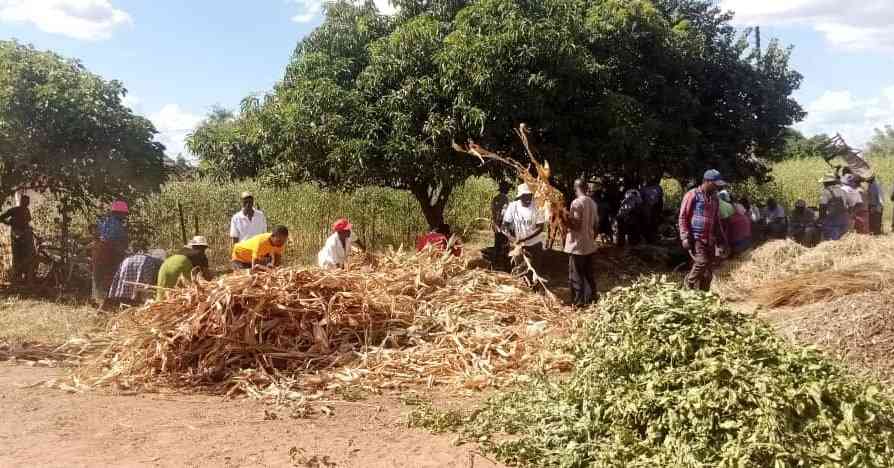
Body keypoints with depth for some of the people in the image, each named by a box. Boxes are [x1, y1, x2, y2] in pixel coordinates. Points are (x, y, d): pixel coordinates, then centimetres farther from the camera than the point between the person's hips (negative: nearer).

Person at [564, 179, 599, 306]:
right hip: (589, 245, 8)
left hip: (577, 246, -8)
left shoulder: (576, 203, -16)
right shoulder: (593, 203, 9)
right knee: (588, 274, 15)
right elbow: (596, 225, 13)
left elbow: (576, 225, -21)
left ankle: (578, 303, 2)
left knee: (576, 276, 0)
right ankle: (590, 299, 22)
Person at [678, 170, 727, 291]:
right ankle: (689, 286, -2)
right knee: (702, 262, -21)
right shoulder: (692, 195, -6)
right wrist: (685, 237, -14)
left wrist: (721, 238, 20)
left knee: (708, 271, 5)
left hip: (710, 240, 7)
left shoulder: (714, 198, 16)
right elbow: (683, 217, -8)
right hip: (696, 238, -7)